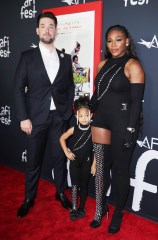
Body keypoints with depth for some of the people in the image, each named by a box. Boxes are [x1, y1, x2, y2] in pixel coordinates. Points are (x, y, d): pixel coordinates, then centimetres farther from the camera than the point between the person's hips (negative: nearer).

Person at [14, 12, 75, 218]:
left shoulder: (65, 58, 7)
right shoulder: (27, 57, -1)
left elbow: (70, 87, 11)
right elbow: (19, 88, -3)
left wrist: (68, 112, 1)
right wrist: (23, 117, -9)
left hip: (59, 118, 2)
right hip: (36, 118, -2)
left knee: (60, 158, 12)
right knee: (34, 161, 9)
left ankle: (61, 192, 32)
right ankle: (29, 198, 28)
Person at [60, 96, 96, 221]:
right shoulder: (74, 129, -7)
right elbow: (62, 138, 8)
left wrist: (94, 164, -8)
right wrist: (67, 152, 0)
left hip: (87, 162, -1)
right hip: (74, 161, 1)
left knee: (84, 185, 11)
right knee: (75, 185, 3)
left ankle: (81, 208, 26)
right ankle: (74, 209, 15)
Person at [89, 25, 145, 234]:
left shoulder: (133, 65, -9)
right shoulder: (103, 64, 10)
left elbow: (136, 101, -13)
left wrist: (130, 131, -16)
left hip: (122, 122, -5)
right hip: (101, 120, 5)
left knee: (120, 168, 7)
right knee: (101, 166, 9)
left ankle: (118, 212, 28)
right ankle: (100, 208, 28)